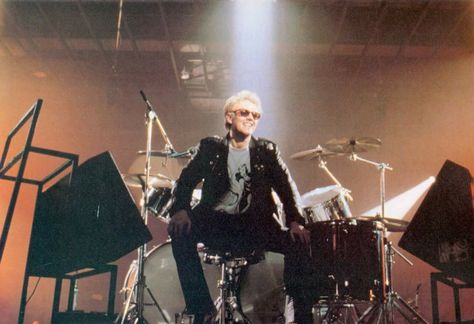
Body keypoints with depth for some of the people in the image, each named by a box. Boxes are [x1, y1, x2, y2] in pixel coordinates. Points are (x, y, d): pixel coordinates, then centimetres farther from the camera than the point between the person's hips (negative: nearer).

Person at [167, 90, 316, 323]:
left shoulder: (267, 151, 10)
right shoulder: (209, 147, 8)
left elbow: (287, 188, 2)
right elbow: (186, 180, 0)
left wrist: (295, 221, -17)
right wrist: (180, 209, -21)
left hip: (255, 225, 1)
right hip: (216, 223, 0)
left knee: (298, 242, -22)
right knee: (181, 231, -29)